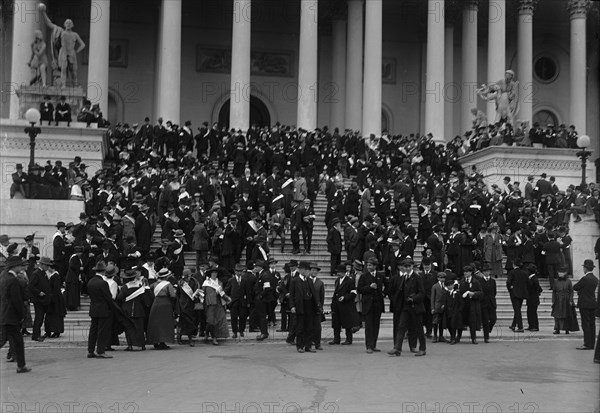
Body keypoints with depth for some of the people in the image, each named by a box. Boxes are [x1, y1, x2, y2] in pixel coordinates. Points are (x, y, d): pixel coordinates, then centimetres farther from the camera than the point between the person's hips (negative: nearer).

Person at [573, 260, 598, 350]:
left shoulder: (585, 278, -16)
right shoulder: (595, 279, 9)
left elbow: (574, 288, -9)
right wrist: (580, 290, 9)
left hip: (585, 304, -8)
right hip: (593, 304, 8)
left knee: (586, 325, -6)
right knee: (592, 324, 9)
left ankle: (587, 344, -8)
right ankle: (591, 344, 13)